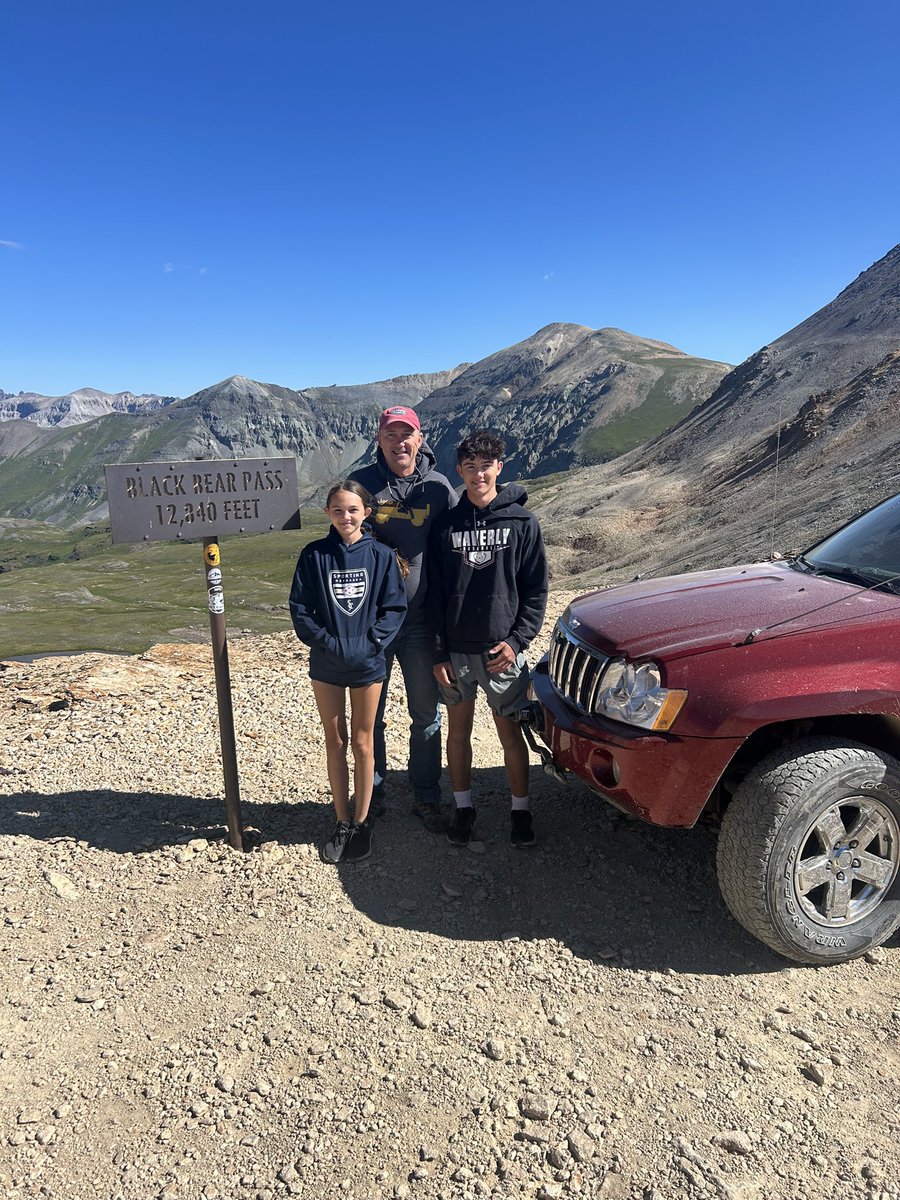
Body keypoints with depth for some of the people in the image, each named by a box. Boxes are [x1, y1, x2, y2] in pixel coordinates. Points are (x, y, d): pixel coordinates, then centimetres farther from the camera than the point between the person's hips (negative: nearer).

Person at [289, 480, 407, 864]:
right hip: (326, 664, 1)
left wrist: (367, 643, -16)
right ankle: (342, 822, 24)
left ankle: (361, 822, 24)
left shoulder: (381, 554, -5)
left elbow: (395, 608, -5)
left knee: (362, 743, 10)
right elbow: (300, 610, -3)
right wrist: (329, 643, -14)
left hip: (368, 664, -1)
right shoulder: (314, 555, -4)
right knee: (335, 743, 12)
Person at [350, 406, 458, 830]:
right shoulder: (362, 482, 0)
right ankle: (372, 792, 30)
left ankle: (426, 796, 26)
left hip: (422, 620, 0)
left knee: (427, 715, 10)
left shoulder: (439, 487, 1)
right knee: (369, 715, 12)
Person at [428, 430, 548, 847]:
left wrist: (517, 640, -9)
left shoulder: (522, 522, -2)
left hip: (502, 649, -2)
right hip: (455, 651, 2)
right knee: (458, 730, 12)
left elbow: (536, 589, 0)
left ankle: (520, 808, 23)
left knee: (510, 732, 7)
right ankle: (463, 806, 28)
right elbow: (435, 595, 3)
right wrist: (439, 653, -2)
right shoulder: (445, 526, 2)